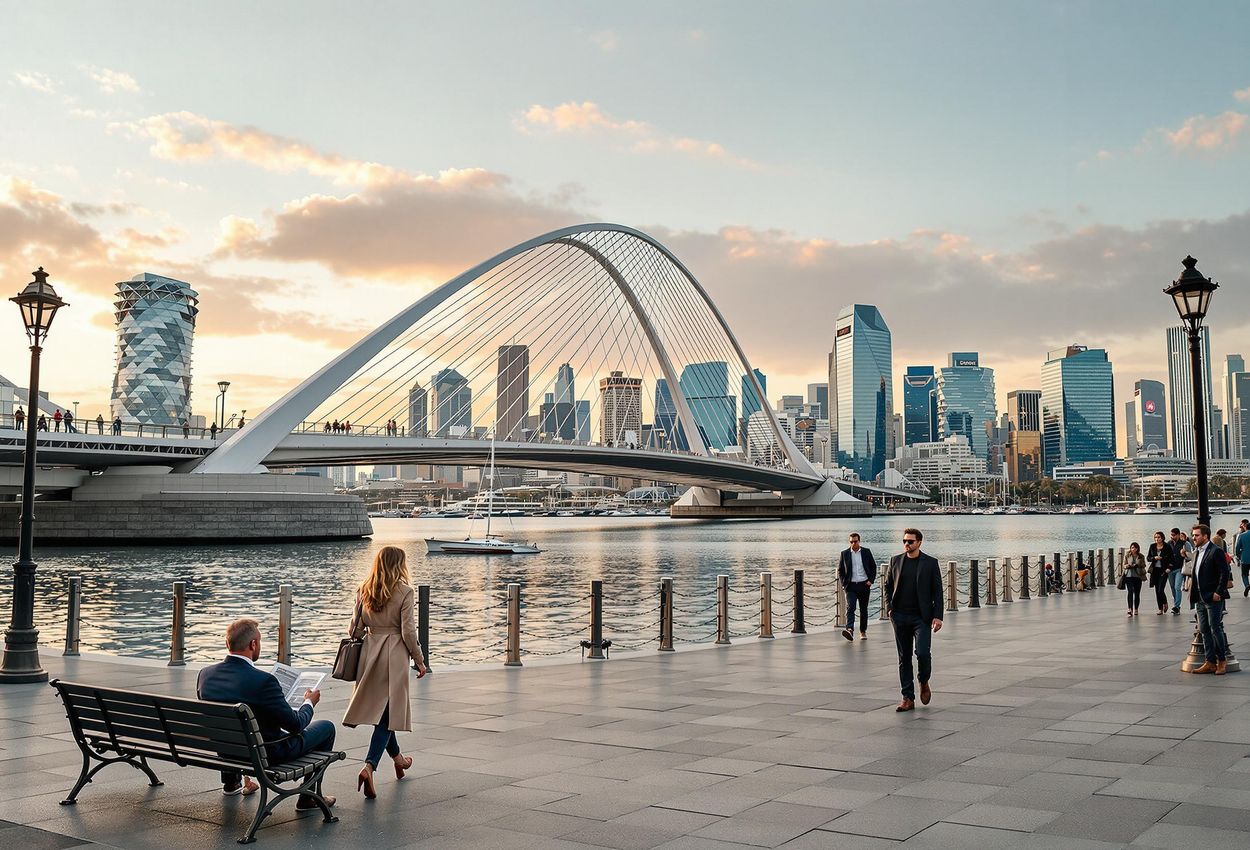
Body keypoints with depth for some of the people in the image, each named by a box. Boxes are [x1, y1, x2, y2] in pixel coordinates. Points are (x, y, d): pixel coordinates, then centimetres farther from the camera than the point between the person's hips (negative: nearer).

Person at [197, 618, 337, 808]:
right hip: (267, 754, -6)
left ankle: (231, 782, 47)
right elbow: (295, 725, -20)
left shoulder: (205, 674, -11)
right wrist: (309, 703, 1)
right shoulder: (262, 680, -29)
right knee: (326, 727, 12)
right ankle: (309, 797, 17)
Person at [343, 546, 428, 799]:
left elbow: (356, 627, 7)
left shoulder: (364, 590, 4)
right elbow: (408, 631, -11)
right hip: (394, 655, -6)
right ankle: (369, 766, -17)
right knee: (387, 713, -1)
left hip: (370, 652, 6)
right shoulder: (404, 591, -10)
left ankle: (396, 756, 39)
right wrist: (419, 660, 0)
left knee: (378, 708, 19)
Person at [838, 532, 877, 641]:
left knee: (863, 609, 9)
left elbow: (873, 567, 10)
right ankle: (850, 630, -30)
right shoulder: (844, 554, 3)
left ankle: (863, 632, 21)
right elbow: (840, 570, 9)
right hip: (851, 585, -1)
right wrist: (843, 583, -2)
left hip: (864, 585, 1)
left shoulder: (866, 552, 4)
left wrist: (871, 580, -2)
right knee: (850, 607, -18)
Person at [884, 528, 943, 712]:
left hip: (921, 617, -3)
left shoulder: (930, 562, 0)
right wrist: (889, 608, 2)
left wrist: (937, 616, -8)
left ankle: (924, 682, 16)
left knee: (923, 652, -15)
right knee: (904, 658, 4)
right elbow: (888, 586, 15)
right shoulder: (895, 561, 9)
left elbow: (937, 591, 0)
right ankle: (908, 698, 10)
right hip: (900, 617, 3)